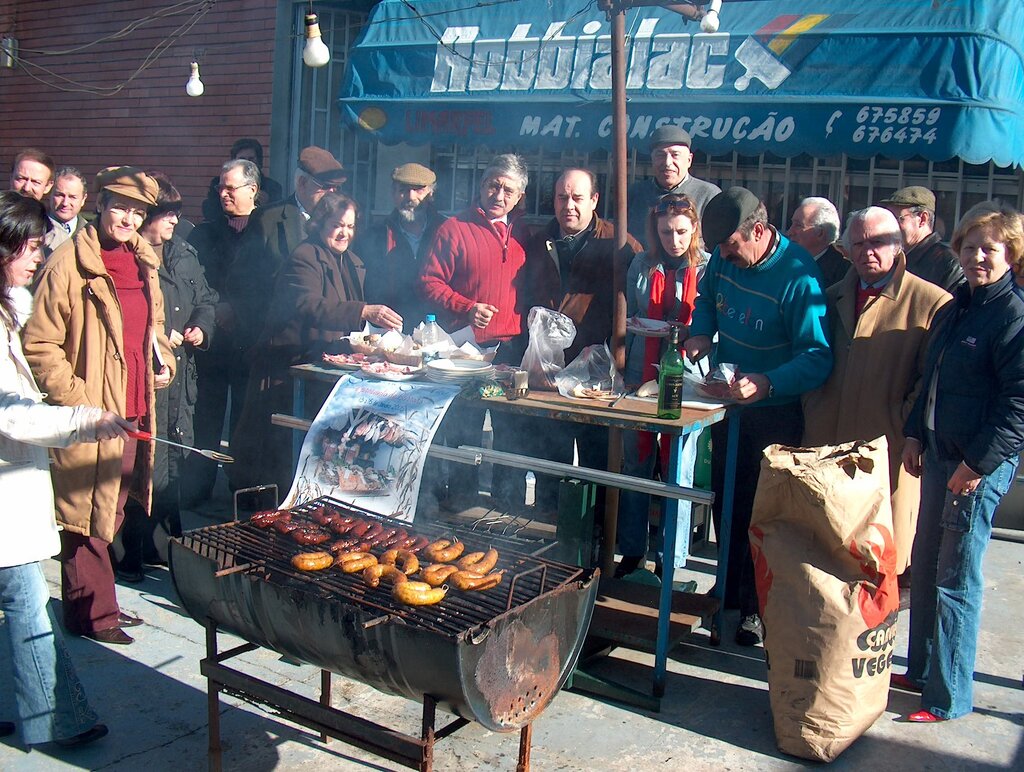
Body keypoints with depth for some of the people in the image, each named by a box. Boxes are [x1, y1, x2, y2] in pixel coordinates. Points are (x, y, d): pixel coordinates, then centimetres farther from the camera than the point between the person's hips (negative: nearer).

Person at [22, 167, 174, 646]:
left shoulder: (143, 262, 13)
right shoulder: (69, 264, -11)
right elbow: (40, 345, -12)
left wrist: (163, 362, 10)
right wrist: (76, 401, -16)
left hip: (134, 412, 7)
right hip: (90, 416, -7)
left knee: (111, 512, 16)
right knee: (89, 515, 1)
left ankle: (95, 602, 30)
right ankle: (92, 613, 14)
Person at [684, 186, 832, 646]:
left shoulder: (798, 275, -24)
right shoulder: (723, 260, -3)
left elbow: (818, 358, -28)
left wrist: (766, 383, -42)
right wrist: (700, 332, -1)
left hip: (773, 413, -7)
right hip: (729, 402, 7)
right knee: (725, 502, 17)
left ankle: (757, 609, 17)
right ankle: (730, 593, 34)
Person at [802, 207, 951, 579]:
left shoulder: (932, 303, -4)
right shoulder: (834, 297, 15)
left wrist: (906, 429, -12)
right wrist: (814, 415, 8)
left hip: (890, 448, -5)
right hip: (827, 444, 5)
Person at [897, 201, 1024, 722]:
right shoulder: (958, 307, 14)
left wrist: (979, 462, -19)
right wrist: (914, 434, 14)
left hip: (981, 468, -9)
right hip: (939, 455, 9)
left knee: (956, 580, -1)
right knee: (924, 568, 16)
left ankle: (950, 697, 12)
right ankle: (922, 670, 32)